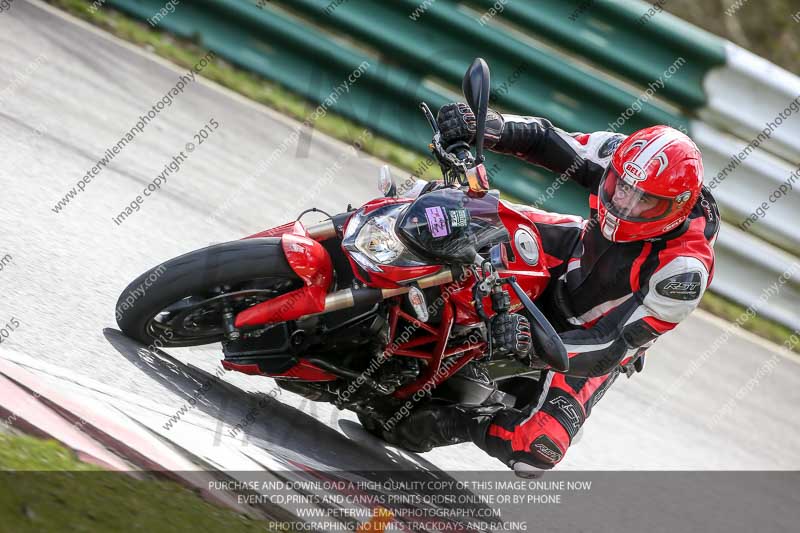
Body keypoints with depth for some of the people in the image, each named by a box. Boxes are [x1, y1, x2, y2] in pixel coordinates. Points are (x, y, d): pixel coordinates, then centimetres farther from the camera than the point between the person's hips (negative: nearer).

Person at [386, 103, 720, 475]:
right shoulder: (623, 156, -24)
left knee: (536, 450, -23)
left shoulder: (684, 272, -37)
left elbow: (610, 349, -34)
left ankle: (453, 424, 0)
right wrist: (488, 126, -37)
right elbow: (543, 139, -15)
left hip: (595, 337, -5)